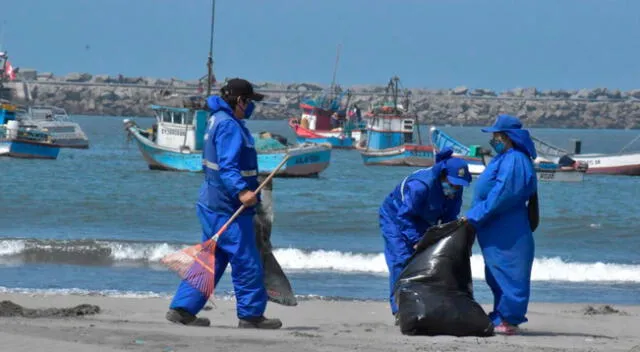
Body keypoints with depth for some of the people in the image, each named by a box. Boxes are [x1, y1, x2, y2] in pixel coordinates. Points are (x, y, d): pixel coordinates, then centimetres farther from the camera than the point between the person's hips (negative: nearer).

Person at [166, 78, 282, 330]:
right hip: (228, 208, -11)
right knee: (246, 262, -3)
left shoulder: (218, 118, 12)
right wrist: (241, 191, -40)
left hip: (212, 204, 11)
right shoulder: (229, 126, -18)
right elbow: (227, 166, -31)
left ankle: (182, 309, 12)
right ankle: (251, 315, 3)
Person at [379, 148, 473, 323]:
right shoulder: (420, 185, -37)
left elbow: (450, 218, -2)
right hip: (394, 218, -7)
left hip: (421, 222, 7)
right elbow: (405, 216, -31)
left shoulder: (455, 190, -14)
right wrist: (416, 241, -35)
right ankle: (399, 310, -18)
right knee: (401, 262, -18)